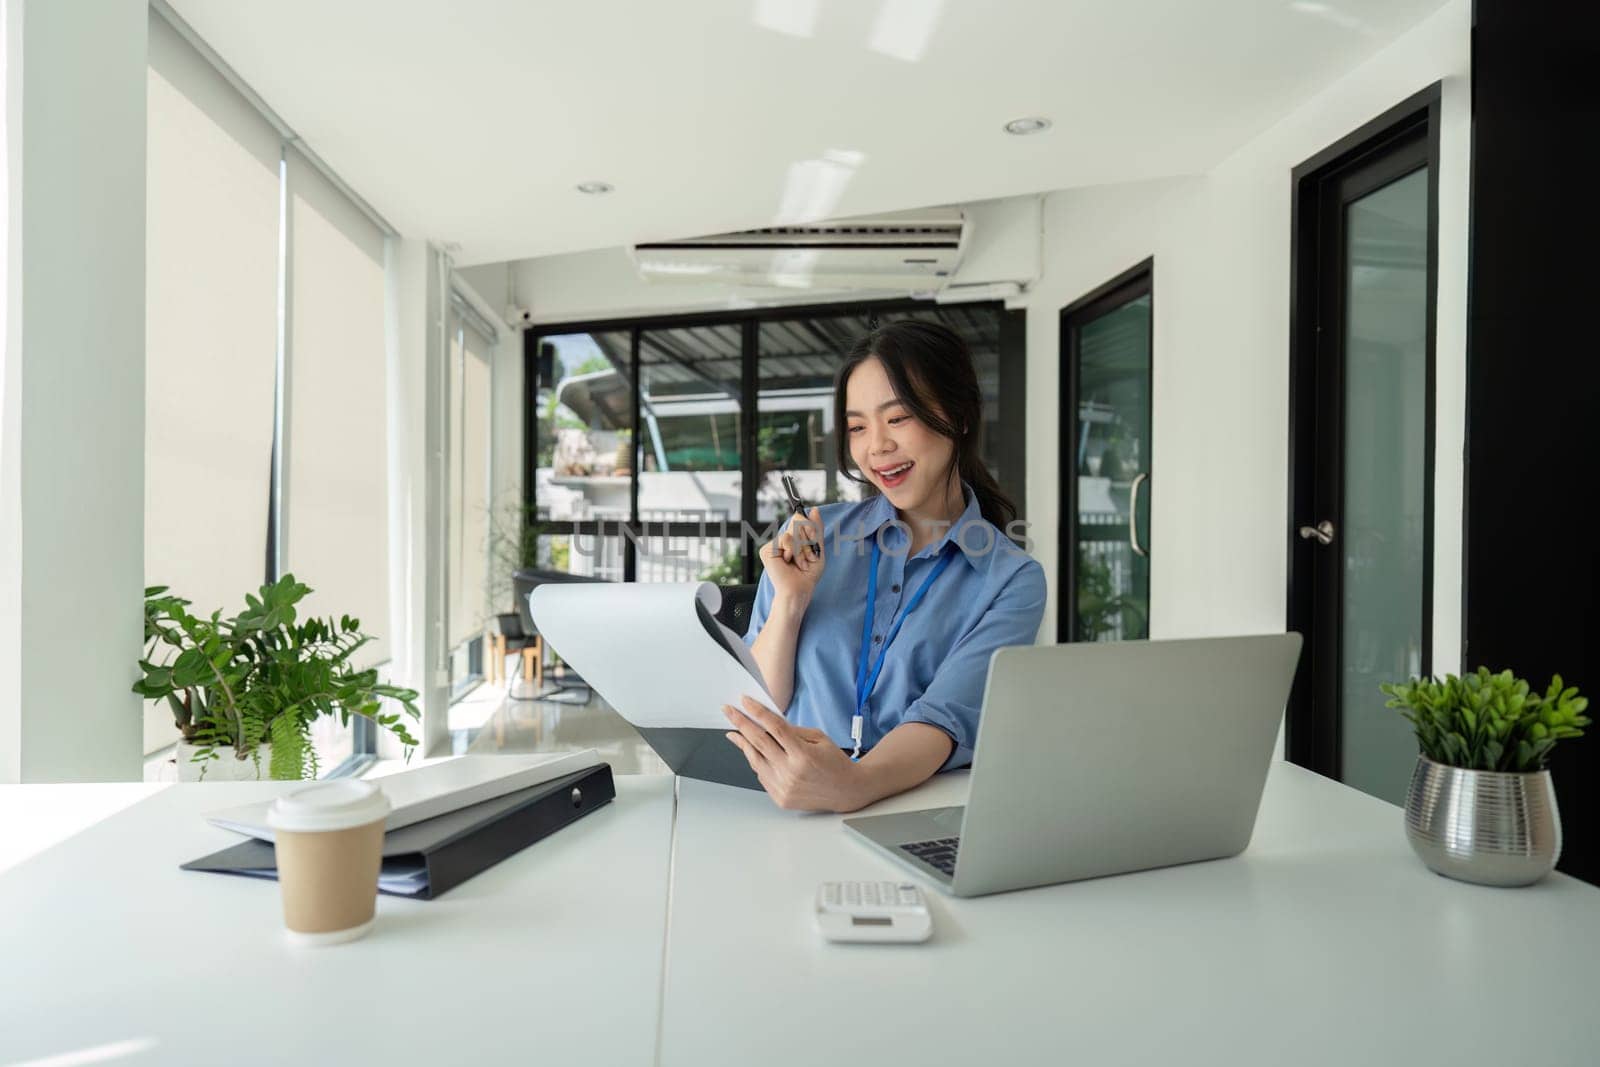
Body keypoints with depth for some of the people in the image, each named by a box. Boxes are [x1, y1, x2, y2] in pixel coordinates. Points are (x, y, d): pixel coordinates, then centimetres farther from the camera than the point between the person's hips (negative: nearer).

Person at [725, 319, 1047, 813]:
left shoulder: (1012, 581, 0)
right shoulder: (812, 538, 6)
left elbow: (945, 716, -16)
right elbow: (755, 714, 6)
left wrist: (854, 784, -34)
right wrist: (791, 598, -8)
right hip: (791, 810, 1)